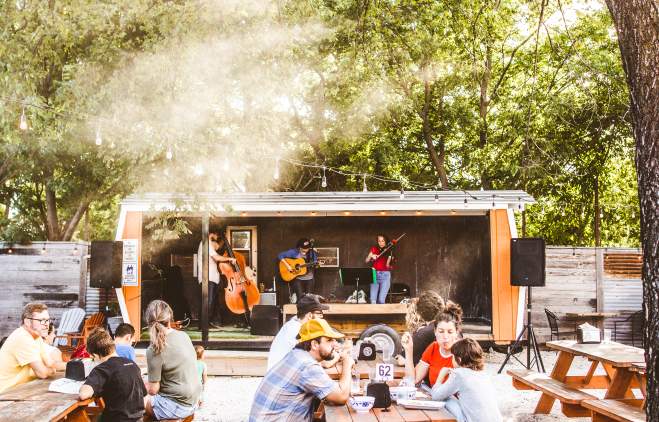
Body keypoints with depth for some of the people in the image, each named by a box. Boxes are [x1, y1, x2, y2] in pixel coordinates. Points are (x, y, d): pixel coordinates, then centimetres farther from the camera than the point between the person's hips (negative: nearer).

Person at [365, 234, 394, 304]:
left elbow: (388, 265, -9)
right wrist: (371, 256, -13)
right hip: (375, 275, 2)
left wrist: (390, 258, -27)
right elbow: (366, 261, 5)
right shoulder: (374, 249, 11)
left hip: (385, 275, -2)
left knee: (381, 300, -13)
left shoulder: (389, 251, 4)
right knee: (373, 300, -9)